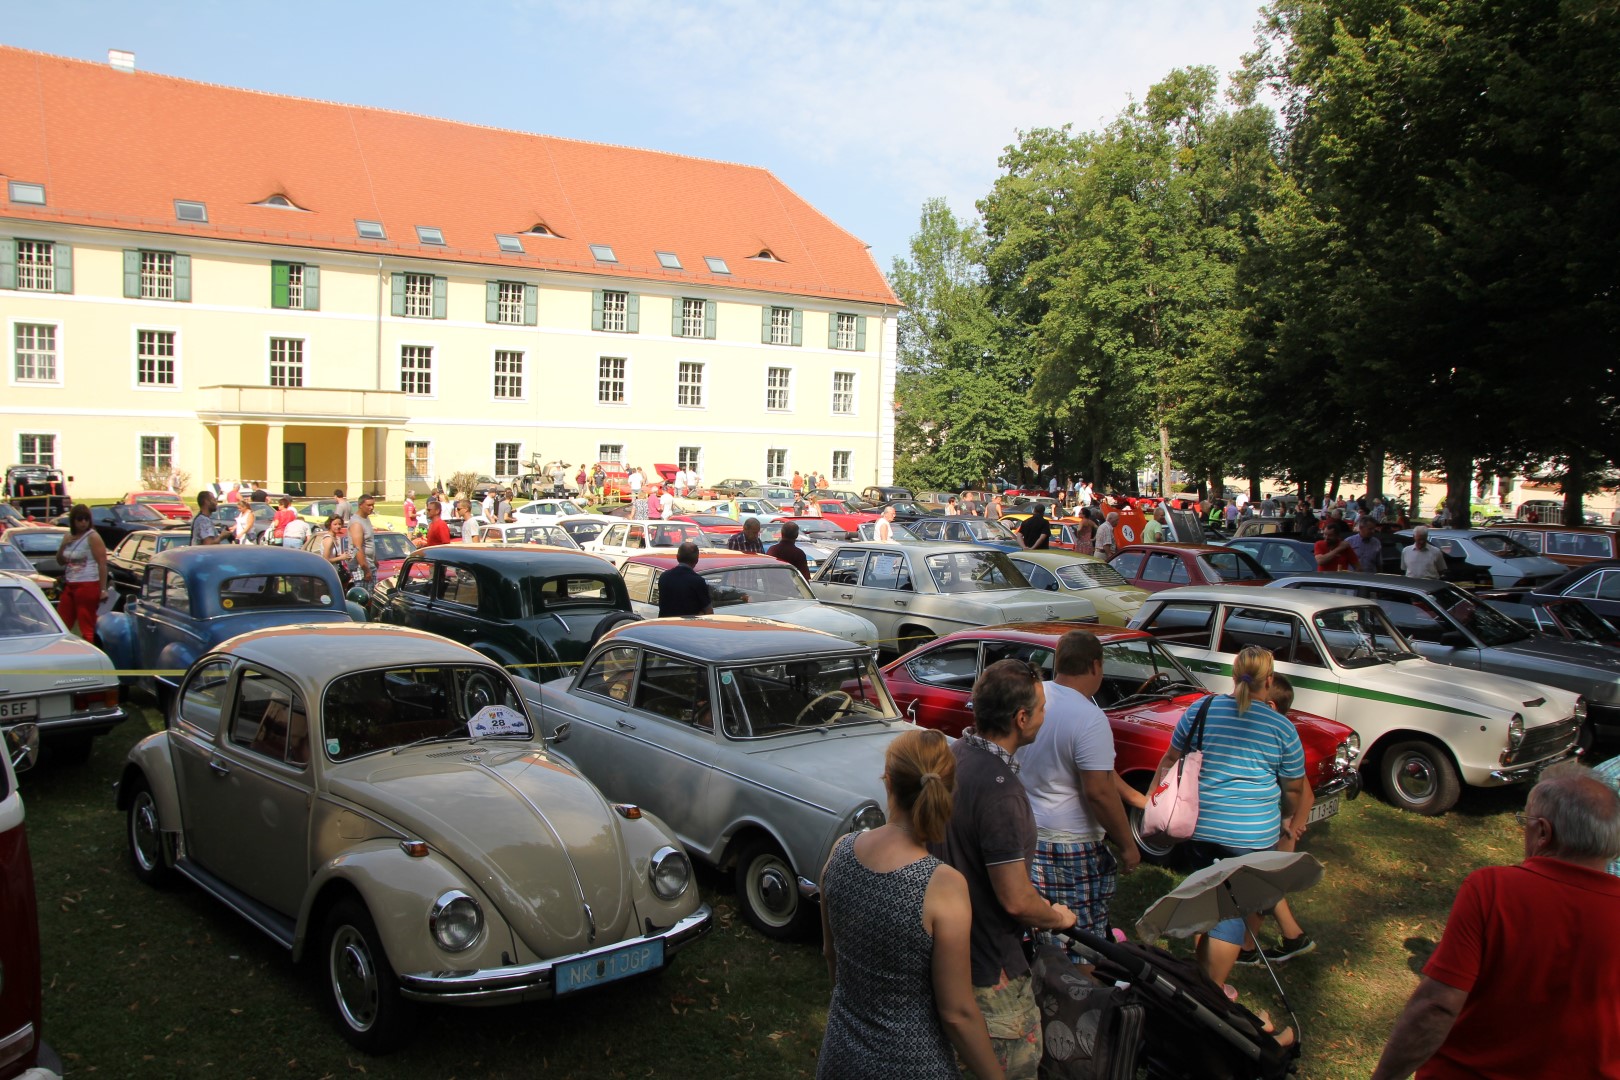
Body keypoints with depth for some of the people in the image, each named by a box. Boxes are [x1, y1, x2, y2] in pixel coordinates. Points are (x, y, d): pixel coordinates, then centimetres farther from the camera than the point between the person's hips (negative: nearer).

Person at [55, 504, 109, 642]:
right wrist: (63, 545, 0)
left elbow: (102, 564, -12)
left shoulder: (93, 537, -8)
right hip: (69, 586, 7)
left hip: (88, 586, -7)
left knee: (87, 628, -4)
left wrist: (103, 589, -17)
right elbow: (60, 561, 20)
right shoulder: (68, 537, 12)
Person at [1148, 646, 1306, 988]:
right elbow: (1294, 788, 5)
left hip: (1199, 827, 3)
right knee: (1232, 912, 4)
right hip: (1253, 833, -3)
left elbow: (1171, 760, 6)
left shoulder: (1201, 709, -1)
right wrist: (1287, 818, 25)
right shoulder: (1283, 728, -5)